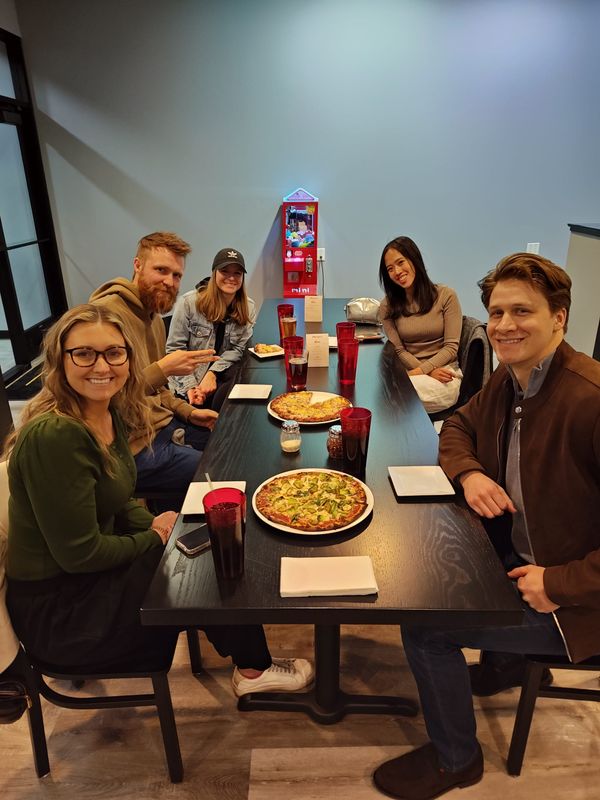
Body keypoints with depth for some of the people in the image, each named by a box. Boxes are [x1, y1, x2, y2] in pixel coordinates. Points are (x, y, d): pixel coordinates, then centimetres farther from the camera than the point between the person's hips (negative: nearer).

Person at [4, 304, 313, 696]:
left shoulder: (111, 413, -1)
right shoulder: (53, 436, -29)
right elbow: (78, 553, -26)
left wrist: (158, 526, -7)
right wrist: (156, 538, -11)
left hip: (95, 574, 8)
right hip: (56, 612, -8)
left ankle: (251, 665, 21)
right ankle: (253, 669, 18)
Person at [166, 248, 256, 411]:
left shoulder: (247, 308, -2)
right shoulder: (189, 302, -12)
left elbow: (237, 348, -3)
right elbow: (175, 349, -9)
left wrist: (212, 373, -18)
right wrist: (190, 386, -18)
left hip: (221, 373, 3)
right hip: (187, 380, -3)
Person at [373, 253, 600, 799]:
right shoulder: (507, 381, -3)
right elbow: (458, 426, 15)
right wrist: (468, 473, -6)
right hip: (515, 552, 8)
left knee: (425, 628, -11)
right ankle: (512, 659, 35)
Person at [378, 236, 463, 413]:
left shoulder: (446, 296, 1)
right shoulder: (388, 306, 7)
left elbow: (451, 347, -3)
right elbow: (399, 350, 2)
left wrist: (420, 371, -16)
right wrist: (430, 372, -14)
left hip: (445, 374, -2)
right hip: (409, 374, 2)